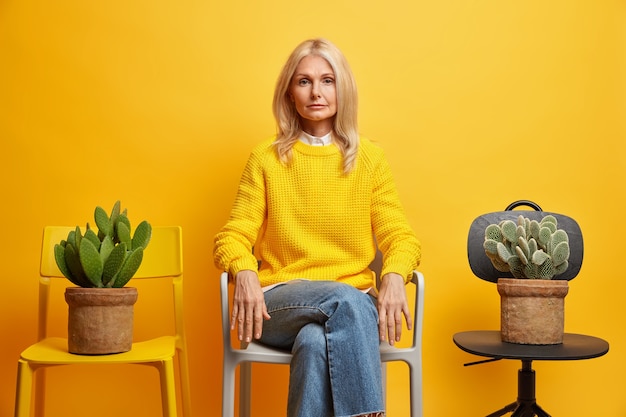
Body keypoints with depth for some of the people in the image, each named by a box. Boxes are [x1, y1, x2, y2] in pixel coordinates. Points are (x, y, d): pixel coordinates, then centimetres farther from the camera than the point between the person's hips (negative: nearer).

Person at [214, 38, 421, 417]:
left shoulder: (370, 158, 10)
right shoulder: (266, 159, 8)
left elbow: (399, 234, 4)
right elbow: (234, 236, 3)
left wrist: (394, 277, -19)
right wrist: (245, 273, -20)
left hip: (352, 299, 0)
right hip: (281, 302, 0)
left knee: (316, 341, -35)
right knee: (346, 299, -33)